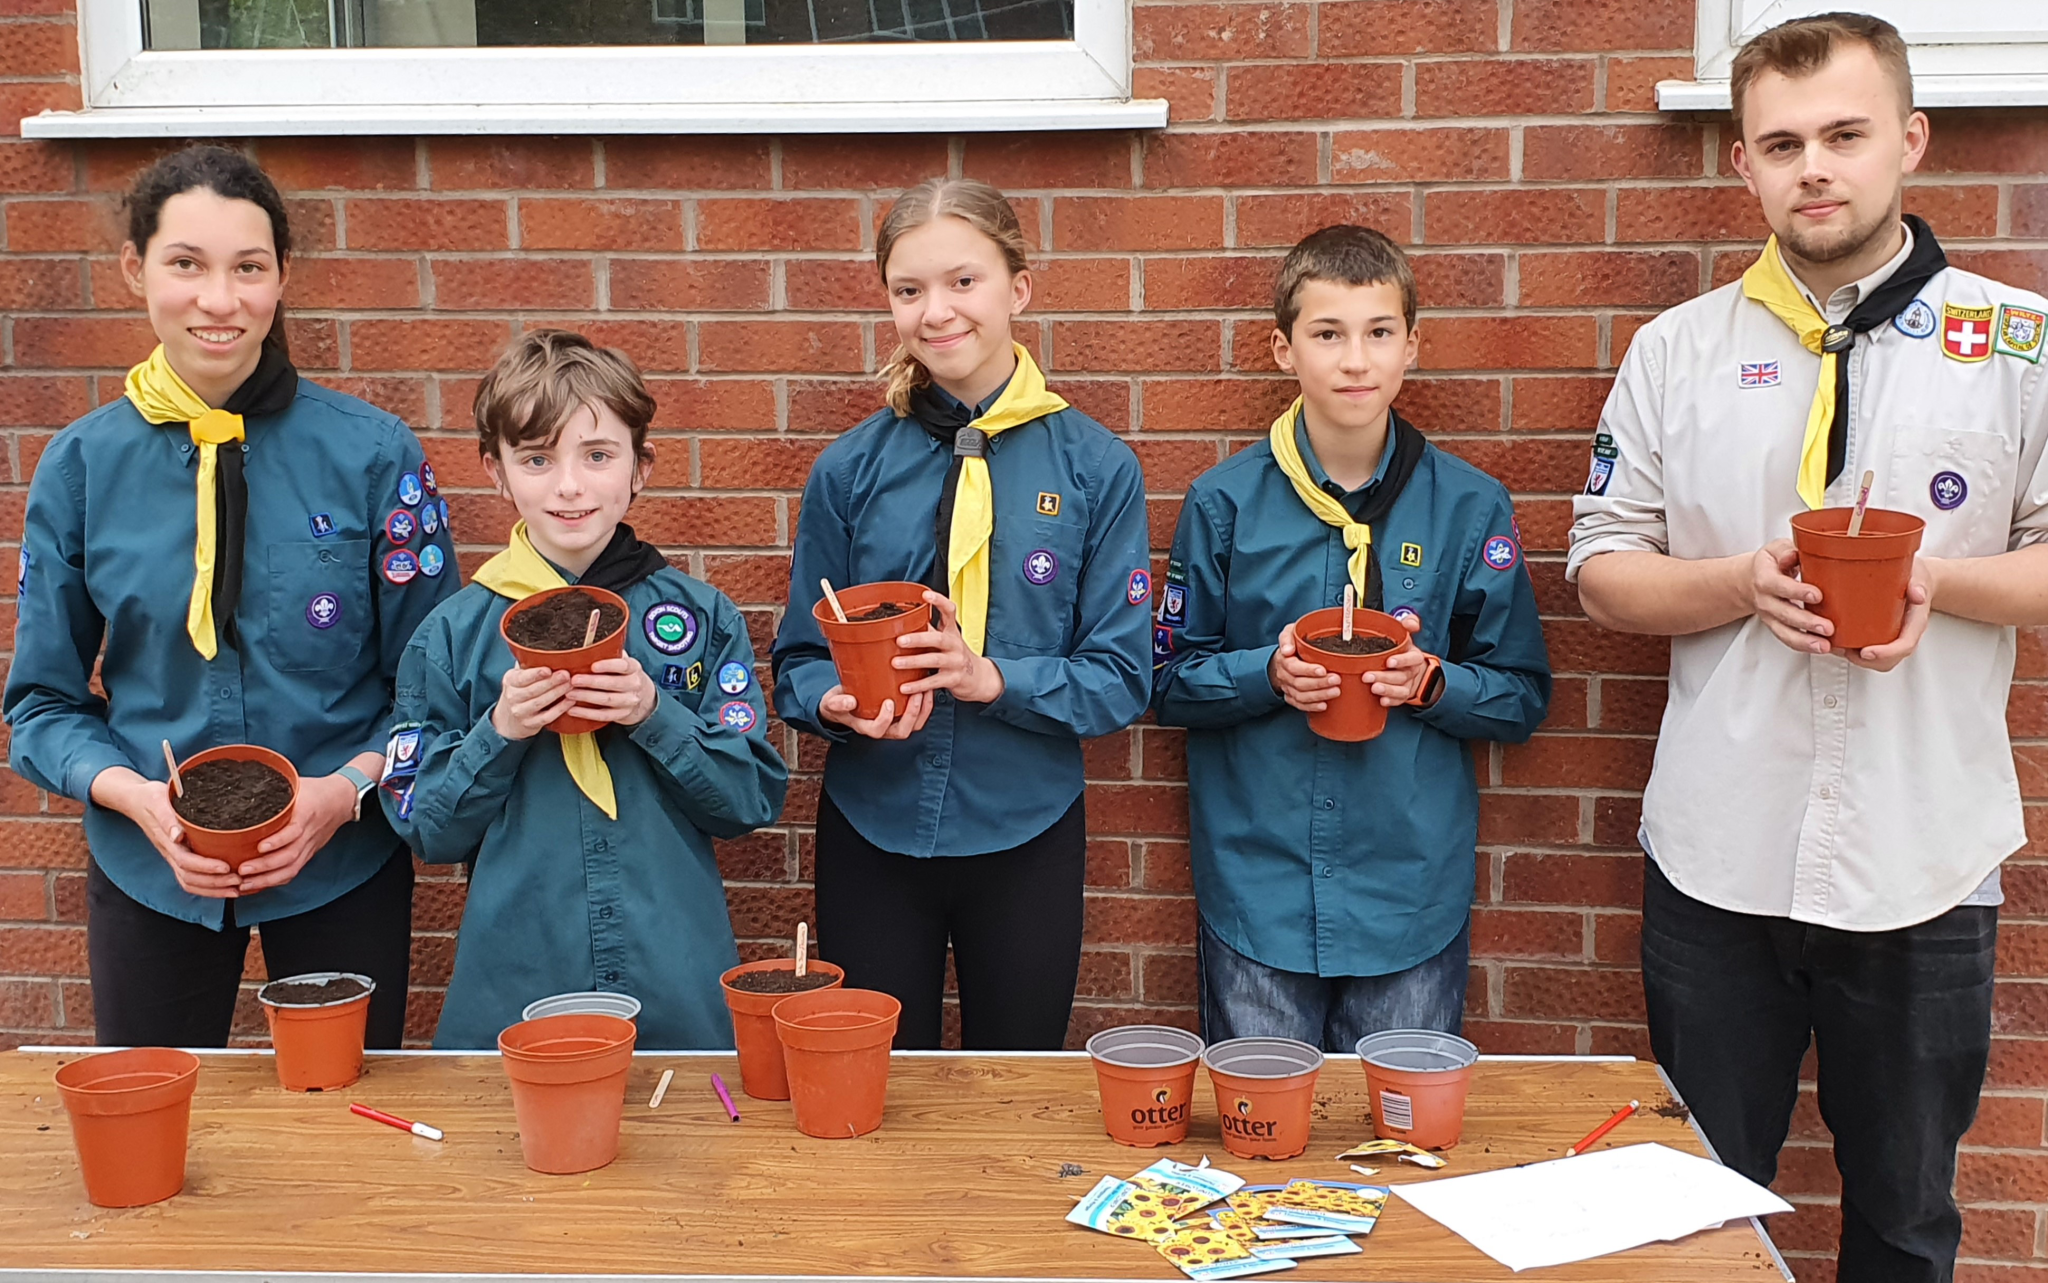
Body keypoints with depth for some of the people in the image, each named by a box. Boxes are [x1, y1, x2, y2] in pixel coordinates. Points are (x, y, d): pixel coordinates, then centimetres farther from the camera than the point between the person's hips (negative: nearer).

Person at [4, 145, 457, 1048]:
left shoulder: (375, 454, -8)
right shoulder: (81, 466, -3)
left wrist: (347, 788, -19)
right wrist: (137, 797, -15)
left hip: (342, 865, -1)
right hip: (148, 872, 1)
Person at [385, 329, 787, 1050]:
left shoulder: (702, 618, 0)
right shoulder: (453, 634, 0)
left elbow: (754, 800, -2)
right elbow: (427, 831, 2)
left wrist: (656, 714, -16)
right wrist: (499, 734, -15)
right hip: (510, 986, 0)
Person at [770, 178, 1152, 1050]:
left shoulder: (1095, 468, -5)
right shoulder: (850, 469, -1)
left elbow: (1120, 677, -6)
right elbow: (799, 661, 3)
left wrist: (993, 678, -22)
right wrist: (836, 703, -19)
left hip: (1026, 837, -1)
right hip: (873, 832, 1)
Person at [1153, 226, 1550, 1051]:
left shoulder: (1470, 507, -1)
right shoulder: (1224, 503, -2)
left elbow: (1523, 698, 4)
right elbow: (1169, 683, 3)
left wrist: (1430, 682, -15)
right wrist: (1267, 673, -15)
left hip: (1413, 890, 1)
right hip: (1259, 885, 0)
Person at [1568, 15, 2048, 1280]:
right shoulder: (1679, 350, 3)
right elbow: (1605, 570, 3)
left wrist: (1936, 582, -18)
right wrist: (1747, 584, -15)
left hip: (1925, 868, -1)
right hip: (1719, 857, 1)